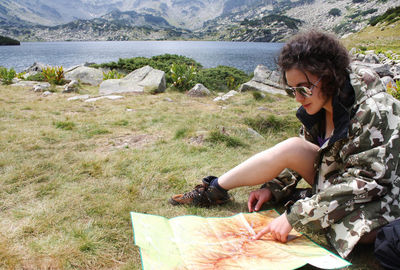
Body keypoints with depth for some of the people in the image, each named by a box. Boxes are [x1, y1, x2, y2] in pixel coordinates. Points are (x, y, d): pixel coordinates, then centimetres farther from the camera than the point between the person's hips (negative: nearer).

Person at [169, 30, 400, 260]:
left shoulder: (374, 112, -29)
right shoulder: (318, 105, -6)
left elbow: (363, 182, -31)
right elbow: (303, 154, 8)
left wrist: (295, 215, -33)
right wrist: (274, 188, -4)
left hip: (377, 204, -6)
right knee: (291, 147, -14)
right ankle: (214, 189, 0)